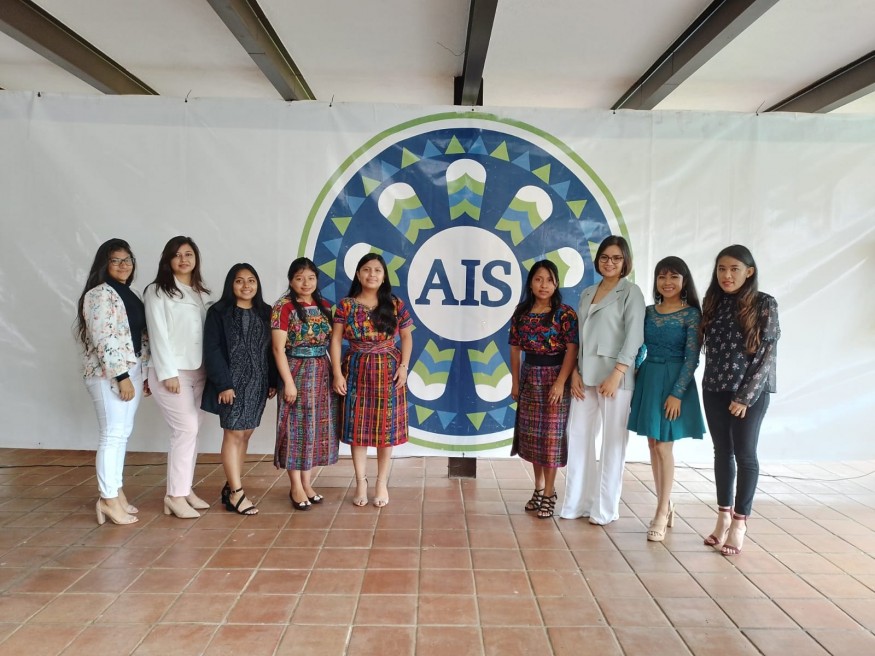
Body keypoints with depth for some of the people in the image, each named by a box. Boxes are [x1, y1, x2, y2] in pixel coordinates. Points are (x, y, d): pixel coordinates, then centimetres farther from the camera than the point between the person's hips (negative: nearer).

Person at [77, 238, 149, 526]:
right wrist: (121, 376, -21)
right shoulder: (99, 294, -11)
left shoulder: (130, 295, 16)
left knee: (122, 434, 12)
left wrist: (148, 373, 16)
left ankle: (116, 492, 20)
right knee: (113, 434, -6)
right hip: (108, 373, -9)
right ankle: (108, 499, 2)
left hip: (132, 370, 9)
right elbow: (103, 340, -18)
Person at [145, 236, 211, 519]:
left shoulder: (201, 292, 15)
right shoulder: (157, 291, -3)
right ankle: (175, 495, -2)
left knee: (191, 432, 8)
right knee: (186, 430, -10)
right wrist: (168, 373, -15)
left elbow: (206, 332, 11)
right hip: (171, 372, -6)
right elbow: (158, 334, -10)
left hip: (198, 371, 6)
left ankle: (185, 489, 17)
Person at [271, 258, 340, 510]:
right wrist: (288, 382, -16)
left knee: (316, 427, 10)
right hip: (297, 372, -5)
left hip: (322, 373, 6)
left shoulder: (324, 306, 8)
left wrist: (335, 373, 5)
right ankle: (295, 487, 13)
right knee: (297, 428, 1)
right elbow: (278, 348, -12)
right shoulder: (283, 307, -8)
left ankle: (306, 483, 22)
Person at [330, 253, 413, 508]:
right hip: (356, 370, 0)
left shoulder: (396, 305, 1)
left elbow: (406, 337, 5)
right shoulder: (346, 305, 0)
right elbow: (336, 340, -1)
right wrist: (337, 373, -8)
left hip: (388, 371, 0)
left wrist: (404, 366, -6)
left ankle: (382, 483, 17)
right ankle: (361, 482, 17)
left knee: (386, 427, 4)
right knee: (357, 427, 4)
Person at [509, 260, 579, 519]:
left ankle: (549, 493, 10)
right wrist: (515, 381, 6)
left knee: (551, 435, -1)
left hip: (554, 377, -5)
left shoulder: (565, 313, -8)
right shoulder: (521, 313, 5)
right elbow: (515, 349, 8)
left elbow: (572, 350, -12)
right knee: (531, 434, 10)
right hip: (529, 378, 5)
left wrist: (561, 382, -19)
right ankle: (538, 488, 24)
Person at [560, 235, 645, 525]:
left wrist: (616, 374, -17)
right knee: (578, 437, 6)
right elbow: (579, 336, 14)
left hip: (614, 375, -5)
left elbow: (634, 336, -9)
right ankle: (579, 501, 18)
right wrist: (575, 372, 2)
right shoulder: (587, 293, 16)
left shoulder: (631, 292, 1)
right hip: (585, 375, 5)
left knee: (613, 442, 2)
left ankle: (605, 508, 12)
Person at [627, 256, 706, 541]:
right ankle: (666, 504, 24)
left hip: (674, 382, -5)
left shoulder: (691, 314, -7)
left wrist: (677, 393, -17)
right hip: (647, 379, 5)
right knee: (653, 445, 10)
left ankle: (662, 513, 6)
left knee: (663, 445, -4)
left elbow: (691, 358, -11)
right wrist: (632, 377, 2)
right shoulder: (648, 312, 7)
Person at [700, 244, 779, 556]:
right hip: (714, 390, 4)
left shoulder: (764, 304, -7)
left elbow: (769, 354, -10)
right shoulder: (712, 303, 5)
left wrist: (746, 396, -13)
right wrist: (712, 385, 0)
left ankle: (739, 523, 12)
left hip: (750, 392, -4)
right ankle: (723, 517, 21)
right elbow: (708, 348, 8)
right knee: (722, 452, 10)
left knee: (745, 454, 3)